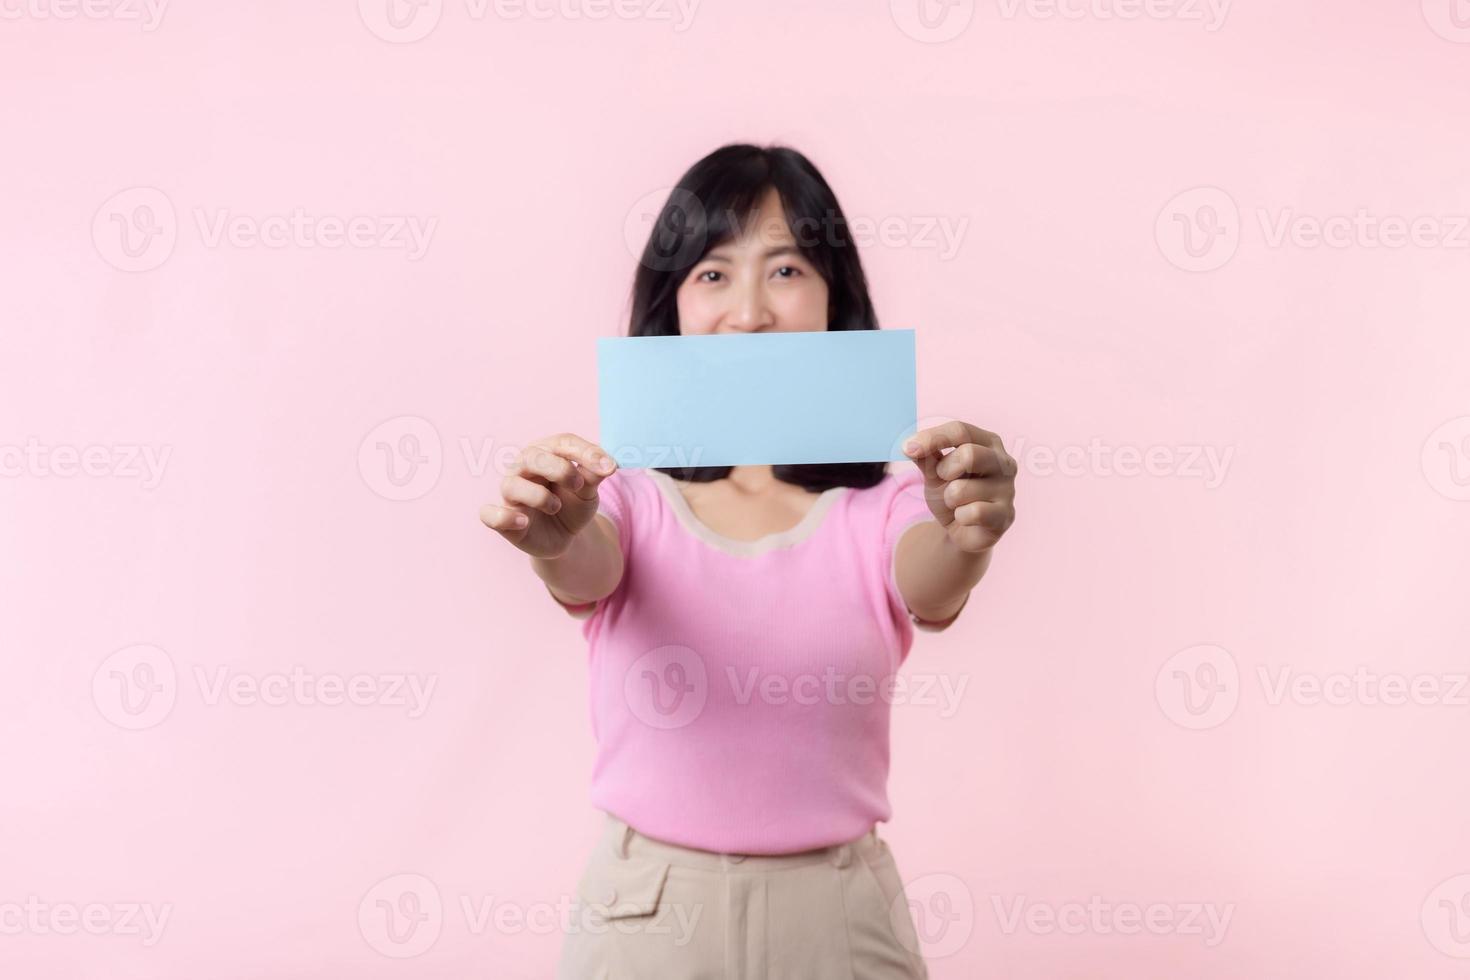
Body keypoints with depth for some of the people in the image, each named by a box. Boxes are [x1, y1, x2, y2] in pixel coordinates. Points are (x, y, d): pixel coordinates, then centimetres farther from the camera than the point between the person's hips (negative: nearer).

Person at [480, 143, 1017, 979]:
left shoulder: (884, 508, -4)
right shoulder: (625, 496, -4)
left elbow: (930, 592, -23)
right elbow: (589, 572, -23)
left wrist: (965, 540, -44)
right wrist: (553, 538, -45)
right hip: (648, 912, 0)